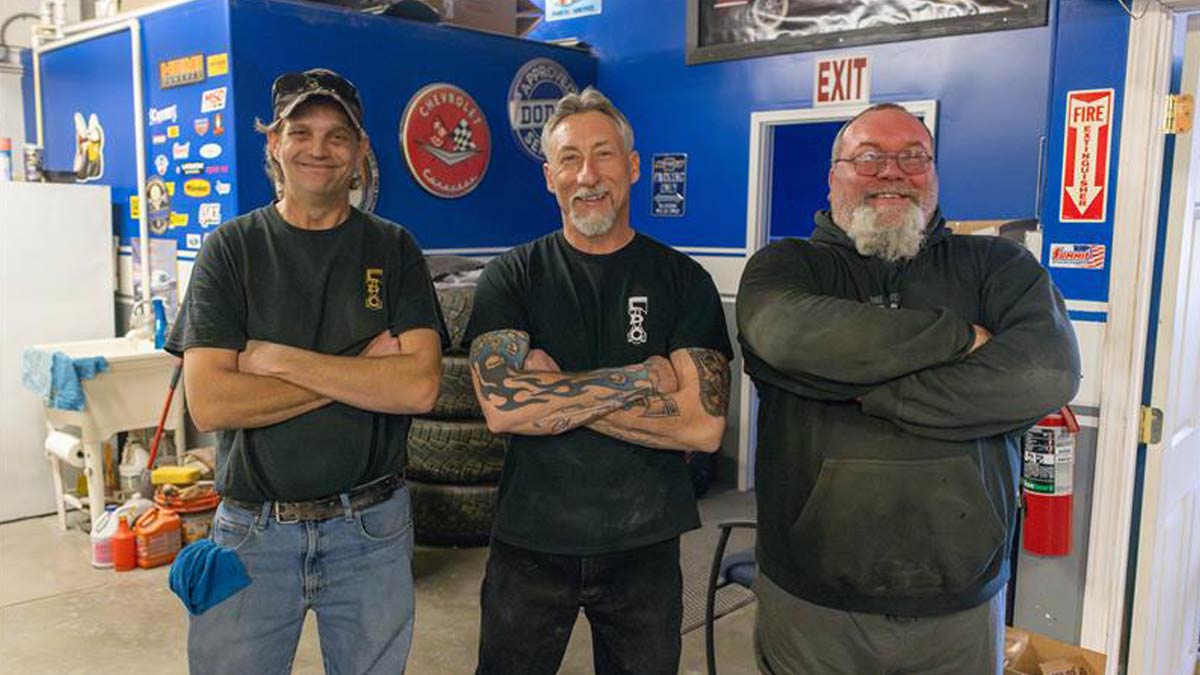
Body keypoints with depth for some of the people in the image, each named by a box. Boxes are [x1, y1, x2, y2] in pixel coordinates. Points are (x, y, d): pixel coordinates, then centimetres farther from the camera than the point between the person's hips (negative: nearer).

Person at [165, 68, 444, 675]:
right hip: (252, 530, 0)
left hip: (372, 529, 1)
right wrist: (361, 371, -15)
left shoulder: (393, 250, 0)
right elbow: (208, 403, -13)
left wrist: (278, 359, -16)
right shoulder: (232, 248, -1)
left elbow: (419, 387, -13)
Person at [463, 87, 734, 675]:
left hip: (645, 547, 0)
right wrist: (641, 377, -19)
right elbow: (502, 406, -19)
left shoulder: (683, 280, -4)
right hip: (530, 541, 0)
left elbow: (704, 426, -15)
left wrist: (553, 390, -18)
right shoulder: (510, 278, -4)